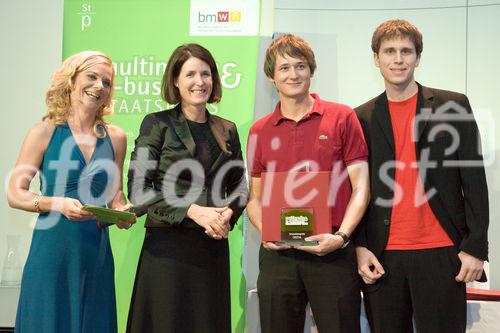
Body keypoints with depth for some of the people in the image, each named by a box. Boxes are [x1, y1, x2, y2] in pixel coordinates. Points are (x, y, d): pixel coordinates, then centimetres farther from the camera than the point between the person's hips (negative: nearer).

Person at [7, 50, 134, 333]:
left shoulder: (115, 137, 7)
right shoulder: (45, 132, -3)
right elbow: (15, 195, -5)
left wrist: (122, 212, -3)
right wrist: (59, 203, -19)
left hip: (96, 252, 3)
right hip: (53, 249, -3)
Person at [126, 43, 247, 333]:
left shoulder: (227, 130, 11)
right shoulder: (158, 124, -1)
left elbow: (239, 188, 16)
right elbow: (138, 189, -8)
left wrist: (228, 214, -6)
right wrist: (193, 211, -16)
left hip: (214, 247, 4)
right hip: (168, 245, -4)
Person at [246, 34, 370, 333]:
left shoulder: (342, 118, 2)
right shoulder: (260, 131, 10)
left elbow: (360, 187, 0)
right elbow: (255, 197, 15)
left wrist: (341, 236, -13)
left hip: (332, 252, -2)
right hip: (277, 254, 3)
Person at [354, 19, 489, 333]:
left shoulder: (453, 106, 4)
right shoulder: (362, 118, 8)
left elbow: (474, 181, 1)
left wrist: (476, 247, -4)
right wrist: (359, 247, -1)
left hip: (441, 253, -1)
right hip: (382, 258, 2)